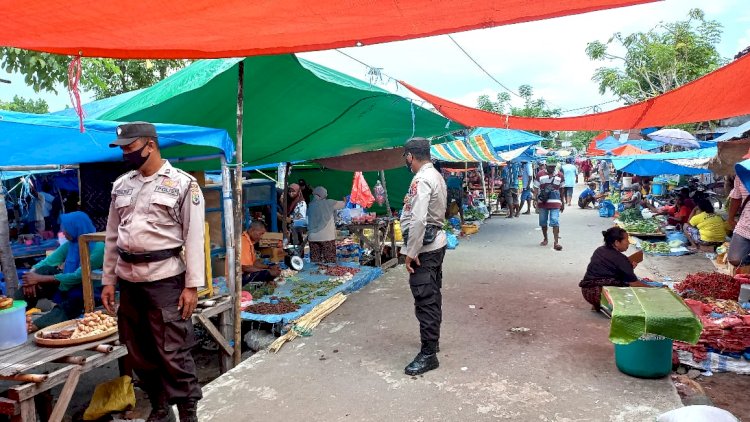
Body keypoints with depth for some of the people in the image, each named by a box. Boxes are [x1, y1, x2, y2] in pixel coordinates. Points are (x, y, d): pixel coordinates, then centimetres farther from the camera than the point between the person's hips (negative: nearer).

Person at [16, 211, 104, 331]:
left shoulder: (98, 248, -17)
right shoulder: (70, 245, 6)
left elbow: (78, 276, -23)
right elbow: (47, 262, 2)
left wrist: (40, 279, -20)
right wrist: (33, 272, -21)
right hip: (69, 289, 7)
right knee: (44, 271, -16)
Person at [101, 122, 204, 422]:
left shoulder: (183, 184, -5)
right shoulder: (121, 185, 11)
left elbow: (194, 239, -9)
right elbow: (112, 237, 15)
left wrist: (192, 285, -13)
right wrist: (108, 280, 12)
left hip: (166, 279, -6)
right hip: (129, 280, 6)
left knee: (173, 353, -3)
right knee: (139, 353, 13)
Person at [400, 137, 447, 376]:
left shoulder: (421, 180, -18)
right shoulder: (436, 176, 12)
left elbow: (418, 220, -26)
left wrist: (410, 252, -20)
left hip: (424, 248, -10)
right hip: (436, 243, 10)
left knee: (425, 301, -4)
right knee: (432, 296, 20)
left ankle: (428, 354, 4)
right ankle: (433, 339, 34)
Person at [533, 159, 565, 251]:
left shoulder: (560, 175, 7)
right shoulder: (540, 174, 2)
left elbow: (562, 190, 14)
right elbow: (536, 189, 2)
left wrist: (562, 203, 16)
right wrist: (535, 201, -6)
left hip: (555, 202, -1)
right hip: (542, 202, 1)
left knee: (555, 222, -11)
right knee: (543, 222, 11)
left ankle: (556, 242, -11)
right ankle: (545, 239, 29)